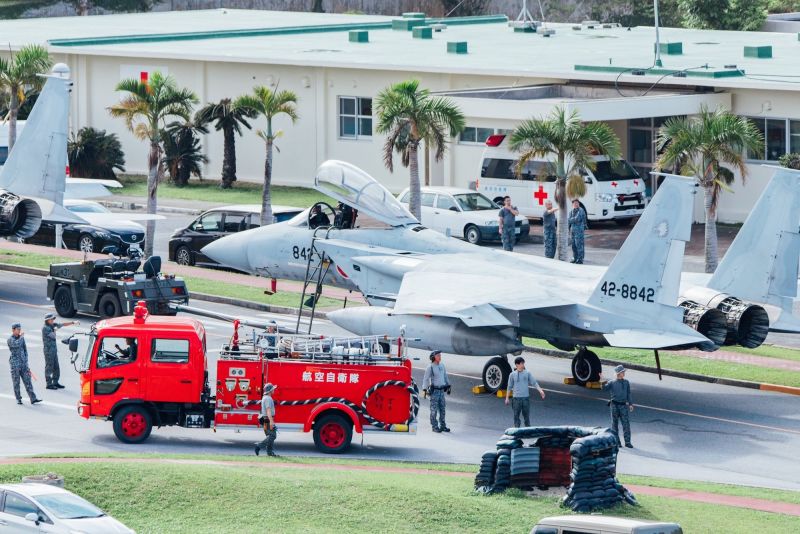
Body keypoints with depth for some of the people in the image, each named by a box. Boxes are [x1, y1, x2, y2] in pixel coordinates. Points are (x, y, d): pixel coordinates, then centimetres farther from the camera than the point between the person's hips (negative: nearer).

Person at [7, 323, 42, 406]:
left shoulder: (21, 338, 11)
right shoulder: (10, 340, -6)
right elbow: (17, 345, -27)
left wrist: (26, 361, 12)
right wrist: (21, 336, -13)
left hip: (23, 364, 4)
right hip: (15, 364, -4)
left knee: (27, 381, -1)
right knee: (16, 382, 2)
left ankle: (33, 399, -5)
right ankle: (18, 399, 12)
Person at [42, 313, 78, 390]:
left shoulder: (53, 325, 10)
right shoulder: (45, 328, -14)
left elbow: (63, 324, 12)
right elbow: (53, 336, -18)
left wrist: (73, 322, 6)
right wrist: (55, 330, 2)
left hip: (54, 349, 8)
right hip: (48, 350, -8)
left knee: (56, 367, 11)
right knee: (49, 367, -3)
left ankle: (55, 383, 20)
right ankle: (49, 384, 2)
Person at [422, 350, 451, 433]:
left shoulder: (442, 365, 8)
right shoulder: (430, 367, -10)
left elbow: (445, 376, 19)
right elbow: (425, 379, -10)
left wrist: (448, 386, 18)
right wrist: (425, 390, -16)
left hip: (441, 390, 6)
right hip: (434, 391, -6)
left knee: (442, 409, 7)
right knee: (434, 410, -2)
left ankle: (442, 426, 14)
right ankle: (434, 427, 3)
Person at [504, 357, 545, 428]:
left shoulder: (527, 373, 3)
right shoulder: (513, 374, 1)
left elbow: (534, 383, 0)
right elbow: (509, 387, 8)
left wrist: (540, 391, -14)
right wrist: (507, 398, 8)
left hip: (526, 398, 1)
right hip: (516, 398, -1)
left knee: (527, 415, 6)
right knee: (516, 415, 1)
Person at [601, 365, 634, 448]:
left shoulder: (626, 382, 12)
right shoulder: (612, 382, 2)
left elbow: (628, 394, 15)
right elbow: (604, 388, -9)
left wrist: (630, 404, 9)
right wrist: (602, 381, -23)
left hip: (623, 405, 2)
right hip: (614, 405, -2)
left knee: (626, 423, -4)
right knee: (615, 423, 3)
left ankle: (627, 442, -1)